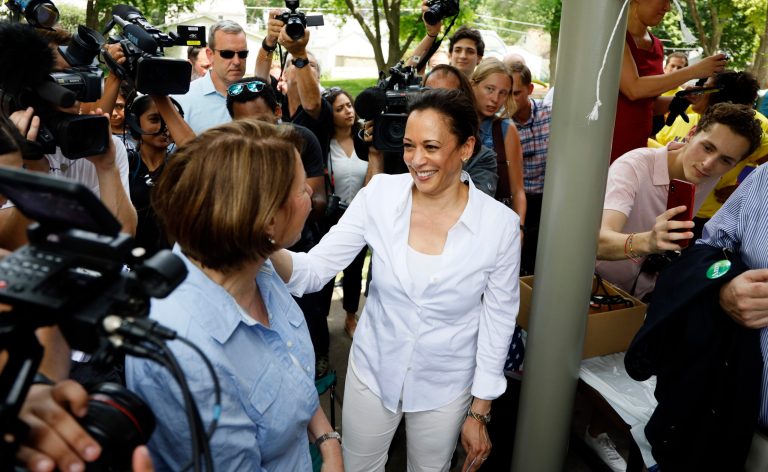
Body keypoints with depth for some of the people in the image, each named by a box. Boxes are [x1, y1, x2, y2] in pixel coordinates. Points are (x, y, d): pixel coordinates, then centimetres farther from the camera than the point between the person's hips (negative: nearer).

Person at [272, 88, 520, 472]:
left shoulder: (500, 223, -18)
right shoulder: (379, 195, -16)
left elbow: (498, 321, -8)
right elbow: (316, 268, -16)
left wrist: (479, 412, -2)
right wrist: (272, 251, -39)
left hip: (445, 386, -1)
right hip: (372, 370, 1)